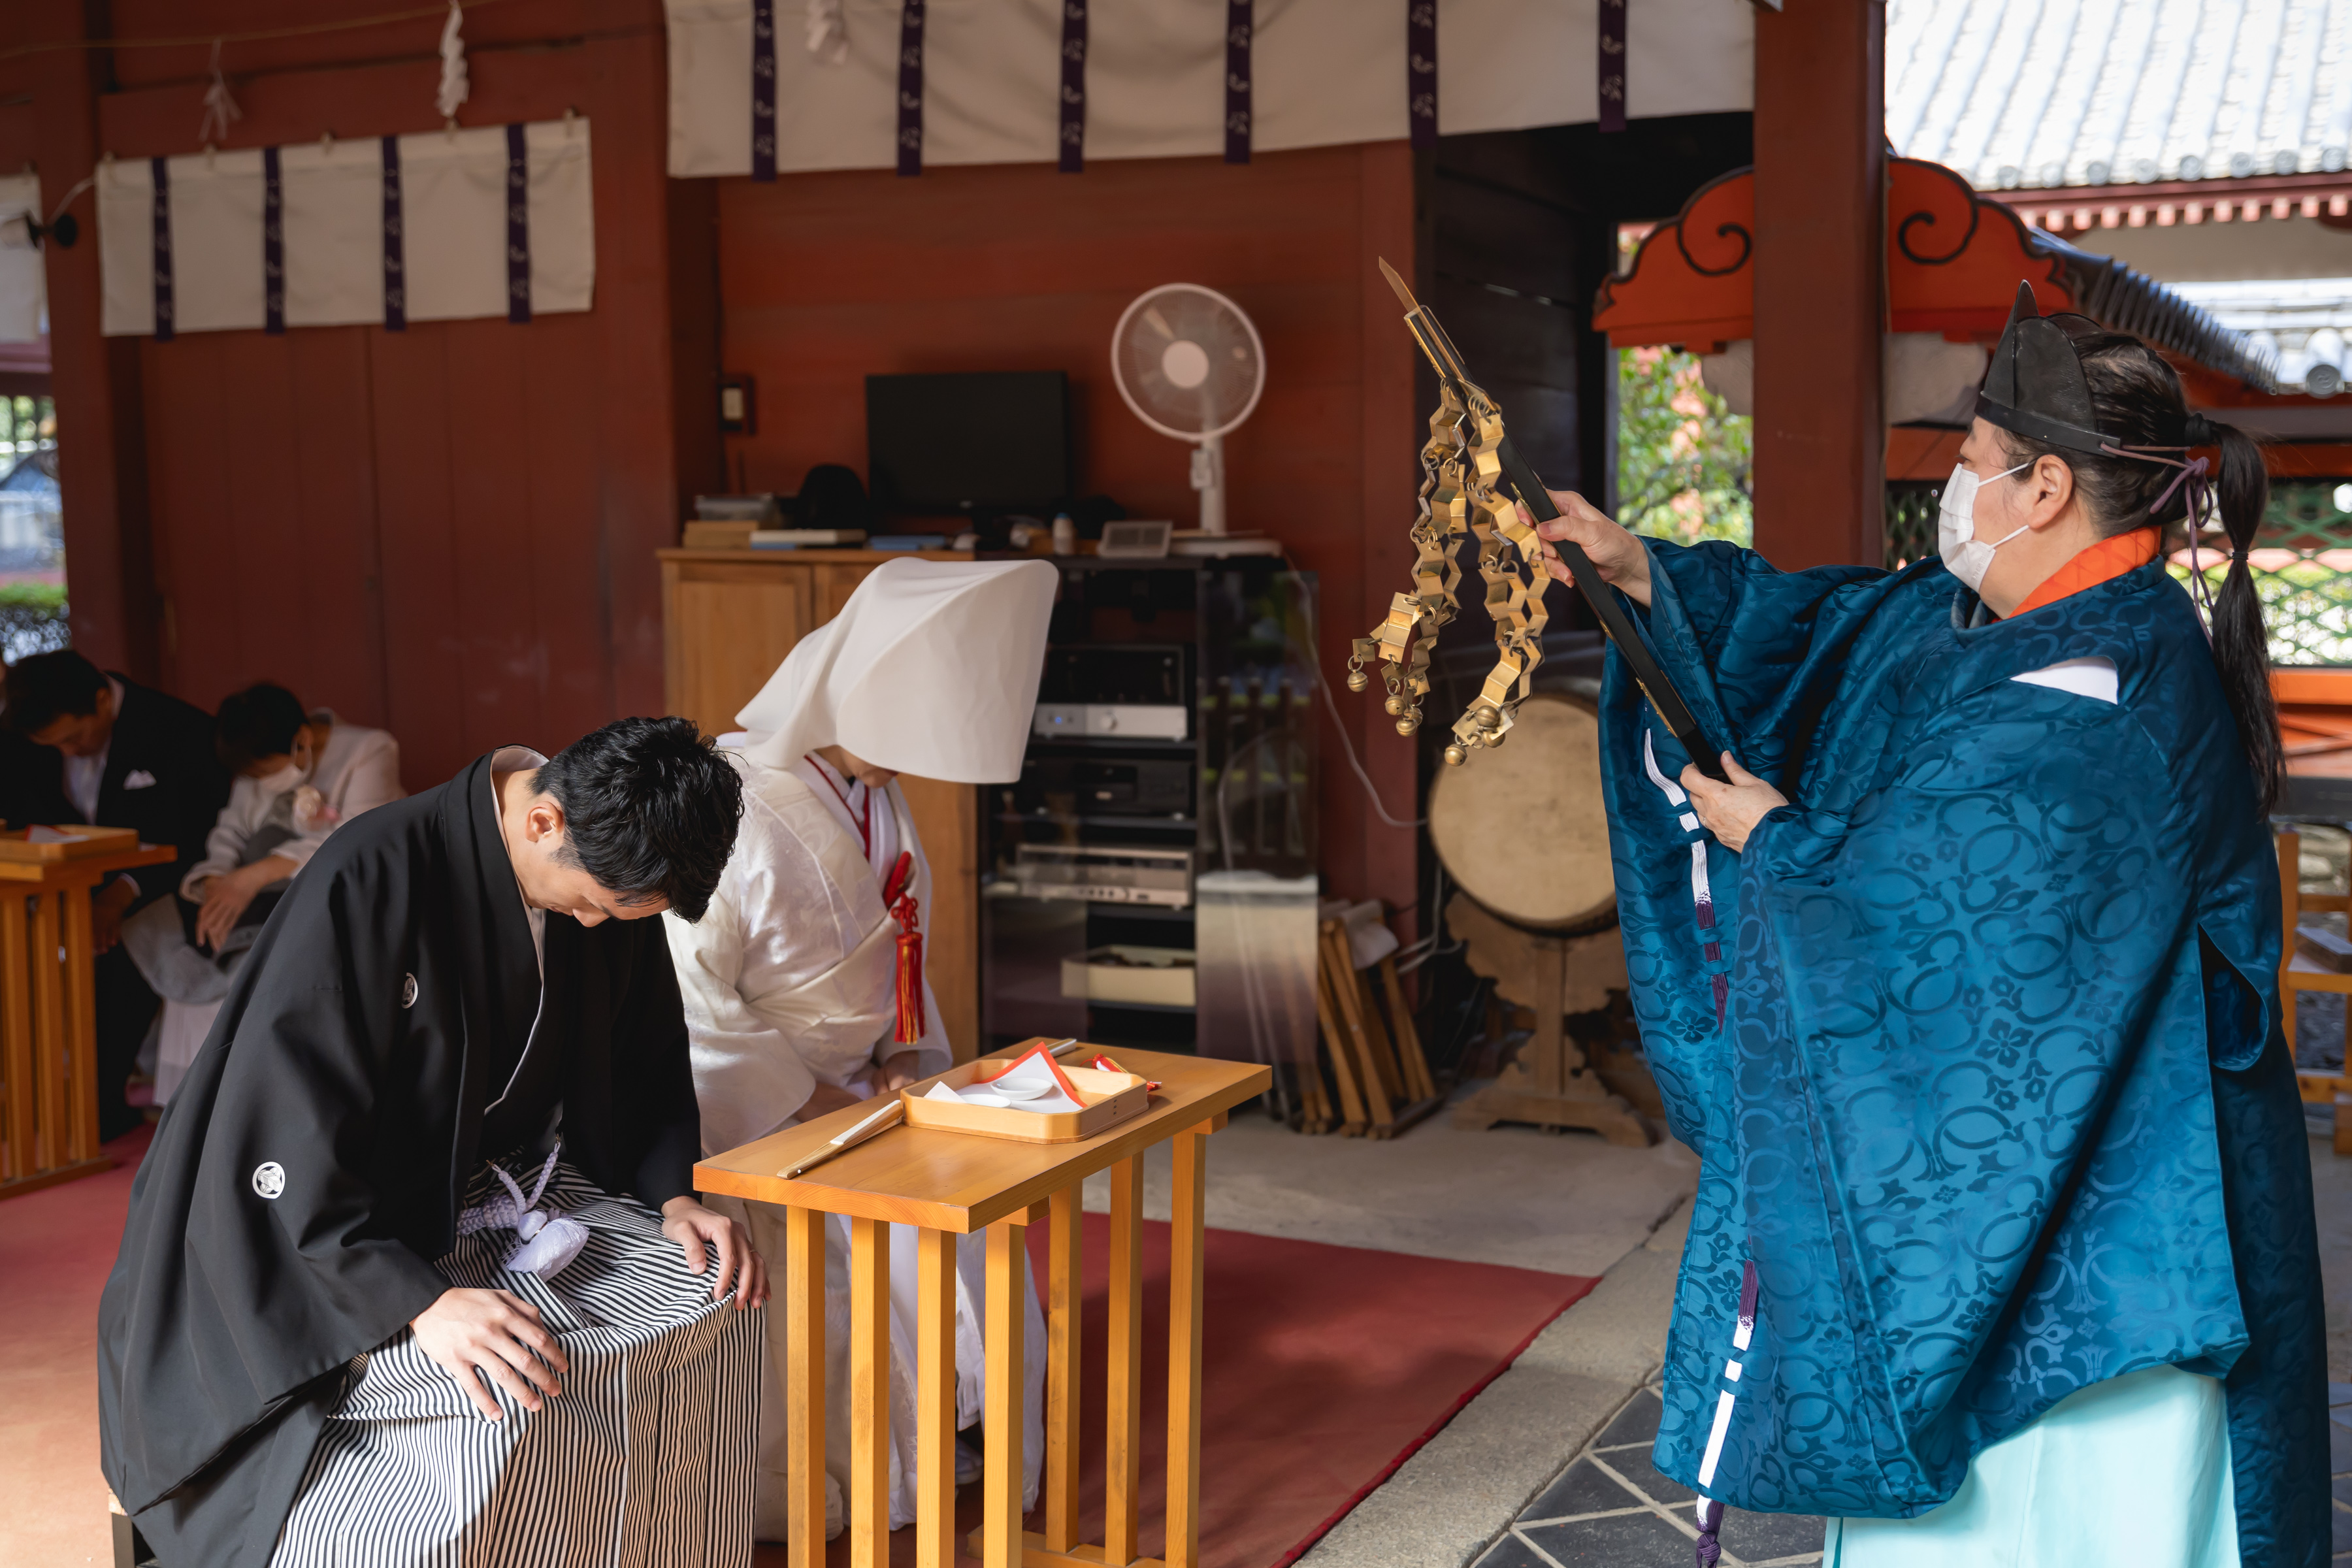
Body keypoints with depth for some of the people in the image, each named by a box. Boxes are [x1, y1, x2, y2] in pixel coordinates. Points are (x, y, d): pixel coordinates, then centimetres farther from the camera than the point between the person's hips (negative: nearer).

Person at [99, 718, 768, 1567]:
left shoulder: (610, 870, -6)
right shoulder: (369, 879, -27)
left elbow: (645, 1062, 10)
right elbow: (279, 1145, -28)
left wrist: (675, 1197, -7)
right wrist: (423, 1303, -37)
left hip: (499, 1191, 7)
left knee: (716, 1305, -7)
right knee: (504, 1407, -29)